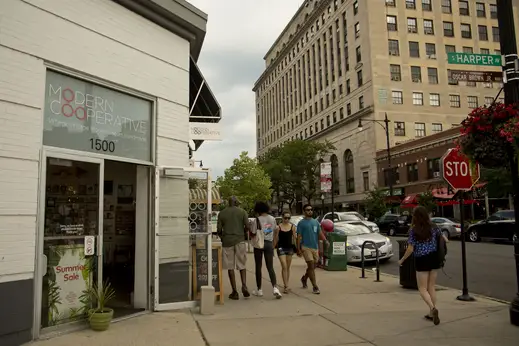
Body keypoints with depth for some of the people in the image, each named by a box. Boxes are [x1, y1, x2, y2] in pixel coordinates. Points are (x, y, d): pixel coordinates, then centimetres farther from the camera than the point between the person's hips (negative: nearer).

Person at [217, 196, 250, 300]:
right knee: (242, 265, 11)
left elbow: (219, 230, 2)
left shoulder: (222, 213, 5)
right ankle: (244, 285, -10)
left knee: (230, 267, 5)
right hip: (240, 241, 0)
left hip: (227, 241, 0)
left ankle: (234, 292, 6)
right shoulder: (242, 212, 3)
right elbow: (247, 227, -5)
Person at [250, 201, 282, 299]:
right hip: (269, 244, 4)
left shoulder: (258, 219, -13)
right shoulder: (272, 219, 3)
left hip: (259, 244, -3)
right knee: (270, 267, 4)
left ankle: (259, 289, 17)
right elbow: (275, 229, 18)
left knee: (258, 267, 9)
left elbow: (253, 234, -15)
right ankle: (275, 287, -14)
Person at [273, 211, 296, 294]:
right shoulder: (278, 227, -5)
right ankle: (286, 286, -8)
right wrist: (273, 248, -3)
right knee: (284, 267, -10)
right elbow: (275, 239, -1)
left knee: (288, 267, 11)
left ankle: (286, 285, 22)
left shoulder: (292, 226, 2)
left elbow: (294, 238, 5)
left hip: (290, 248, 3)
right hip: (281, 248, -3)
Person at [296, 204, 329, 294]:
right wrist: (298, 249, -9)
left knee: (312, 267, 14)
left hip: (315, 247, 5)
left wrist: (325, 240, -10)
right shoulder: (301, 223, -2)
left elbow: (320, 233, 9)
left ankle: (304, 278, 40)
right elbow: (299, 237, -3)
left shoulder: (316, 222, 14)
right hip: (306, 247, -5)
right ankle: (315, 287, -5)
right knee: (311, 266, -9)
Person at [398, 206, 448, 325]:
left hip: (421, 261, -5)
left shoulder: (413, 231, -12)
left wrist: (402, 260, 0)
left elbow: (410, 249, -12)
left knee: (423, 289, 4)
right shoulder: (433, 228, 0)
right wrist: (446, 239, 41)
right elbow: (443, 238, 17)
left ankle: (433, 308, -19)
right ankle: (432, 313, 20)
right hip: (434, 258, 5)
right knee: (432, 287, 14)